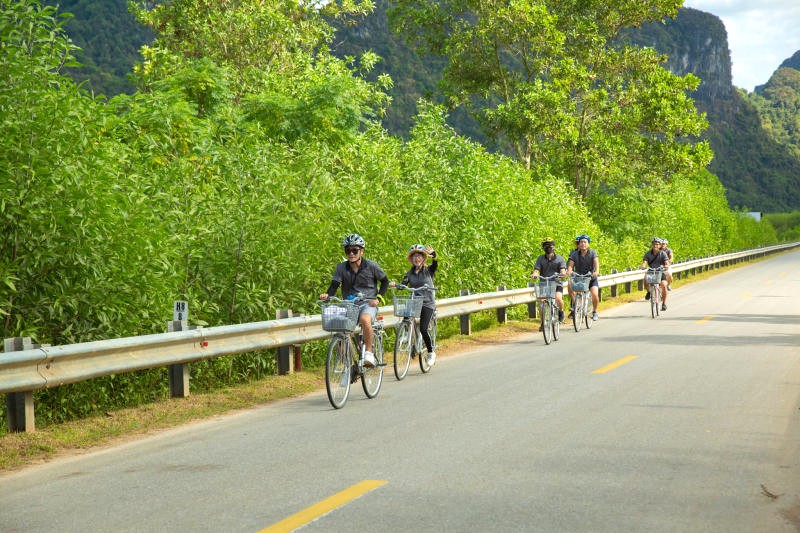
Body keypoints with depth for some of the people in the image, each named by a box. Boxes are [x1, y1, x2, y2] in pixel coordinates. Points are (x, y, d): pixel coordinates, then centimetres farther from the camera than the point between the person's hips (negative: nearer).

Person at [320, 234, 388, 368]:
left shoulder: (371, 266, -2)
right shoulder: (341, 268, 3)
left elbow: (385, 281, 9)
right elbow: (334, 285, -6)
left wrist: (378, 298, -6)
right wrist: (327, 295, -28)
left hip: (368, 304, -3)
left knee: (364, 319, -37)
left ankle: (369, 352, -25)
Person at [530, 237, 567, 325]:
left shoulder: (559, 259, 0)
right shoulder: (540, 259, 4)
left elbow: (563, 270, -12)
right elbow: (536, 270, -6)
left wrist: (563, 273, -37)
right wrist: (534, 275, -30)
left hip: (556, 283, -2)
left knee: (558, 298, -27)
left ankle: (561, 312, 6)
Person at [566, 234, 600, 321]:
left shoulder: (592, 252, -10)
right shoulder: (574, 253, -6)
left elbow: (596, 263, -25)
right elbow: (570, 265, -17)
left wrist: (596, 271, -46)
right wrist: (569, 271, -41)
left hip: (591, 278, -2)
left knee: (595, 294, -23)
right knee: (570, 285, -28)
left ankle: (594, 311, 5)